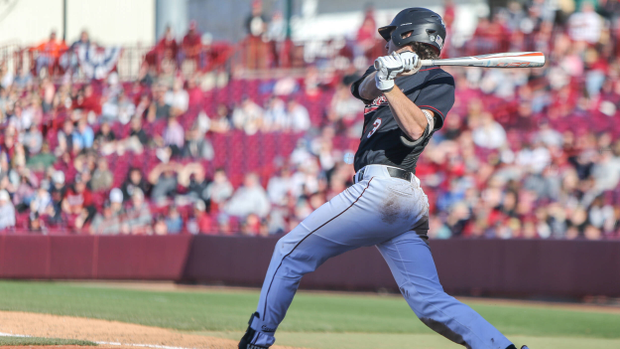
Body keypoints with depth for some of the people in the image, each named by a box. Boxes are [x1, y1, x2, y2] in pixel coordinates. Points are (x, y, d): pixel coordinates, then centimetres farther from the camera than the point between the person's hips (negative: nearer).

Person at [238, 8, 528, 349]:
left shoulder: (437, 81, 0)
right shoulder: (393, 74, 25)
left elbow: (416, 130, -17)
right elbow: (365, 89, 2)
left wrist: (388, 83, -21)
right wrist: (382, 75, -19)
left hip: (383, 186, -9)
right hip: (403, 199, 9)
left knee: (291, 251, -1)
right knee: (430, 302, -1)